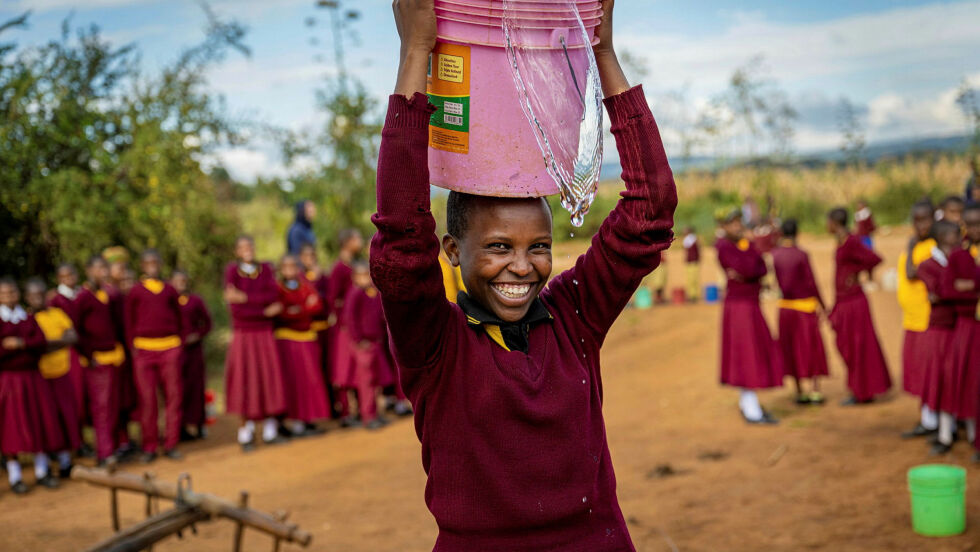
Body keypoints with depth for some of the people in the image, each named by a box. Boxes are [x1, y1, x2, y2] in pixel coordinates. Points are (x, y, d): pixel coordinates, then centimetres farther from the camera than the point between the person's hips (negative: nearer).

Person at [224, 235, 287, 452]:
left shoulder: (266, 269, 2)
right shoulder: (231, 271, -8)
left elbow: (273, 295, -13)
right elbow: (235, 310, -16)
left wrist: (245, 297, -20)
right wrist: (266, 310, -13)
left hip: (265, 335, 3)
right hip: (242, 335, -3)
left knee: (269, 380, 2)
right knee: (245, 383, -3)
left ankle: (270, 430, 10)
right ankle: (246, 432, 5)